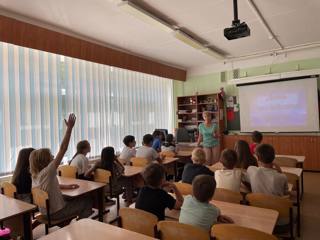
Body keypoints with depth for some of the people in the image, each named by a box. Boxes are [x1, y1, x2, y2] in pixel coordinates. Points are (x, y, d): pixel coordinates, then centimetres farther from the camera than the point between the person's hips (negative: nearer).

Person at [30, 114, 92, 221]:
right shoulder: (47, 172, -27)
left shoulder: (35, 175, -3)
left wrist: (65, 186, 6)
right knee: (87, 201, 8)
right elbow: (62, 149, -32)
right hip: (55, 213, -8)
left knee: (72, 200, 31)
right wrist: (70, 128, -32)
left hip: (45, 212, 8)